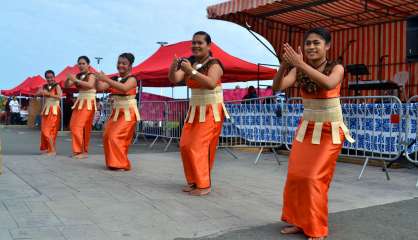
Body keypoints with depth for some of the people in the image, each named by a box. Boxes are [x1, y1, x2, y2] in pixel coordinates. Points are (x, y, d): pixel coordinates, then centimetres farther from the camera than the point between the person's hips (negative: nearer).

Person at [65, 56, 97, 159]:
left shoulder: (91, 75, -8)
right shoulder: (78, 76, 11)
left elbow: (90, 85, -28)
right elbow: (67, 86, 9)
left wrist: (75, 80, -31)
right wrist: (68, 79, -11)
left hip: (88, 103, -7)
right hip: (79, 102, 7)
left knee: (79, 126, -15)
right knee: (73, 126, 6)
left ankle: (83, 151, -11)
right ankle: (78, 150, 15)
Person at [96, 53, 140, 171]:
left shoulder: (132, 79, -10)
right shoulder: (114, 79, 8)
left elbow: (124, 88, -31)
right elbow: (99, 87, 0)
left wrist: (105, 79, -33)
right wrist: (98, 78, -20)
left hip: (128, 112, -7)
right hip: (116, 111, 7)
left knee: (117, 137, -14)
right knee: (107, 136, 6)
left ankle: (121, 164, -3)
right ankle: (113, 162, 21)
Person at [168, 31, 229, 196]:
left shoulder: (214, 64, -11)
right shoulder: (189, 63, 7)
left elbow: (211, 84, -30)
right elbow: (174, 79, -3)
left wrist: (191, 71, -34)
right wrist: (174, 66, -22)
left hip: (211, 111, -7)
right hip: (194, 110, 7)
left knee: (199, 147, -12)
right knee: (185, 145, 4)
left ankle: (204, 185, -2)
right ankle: (193, 181, 17)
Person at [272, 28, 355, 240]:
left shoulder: (336, 68, -11)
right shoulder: (298, 70, -1)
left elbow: (329, 84, -34)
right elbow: (277, 87, -16)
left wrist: (301, 64, -37)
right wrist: (284, 65, -33)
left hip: (330, 131, -4)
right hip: (306, 128, 4)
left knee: (315, 178, -7)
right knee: (295, 175, 1)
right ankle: (299, 221, 17)